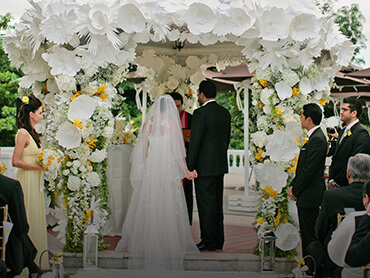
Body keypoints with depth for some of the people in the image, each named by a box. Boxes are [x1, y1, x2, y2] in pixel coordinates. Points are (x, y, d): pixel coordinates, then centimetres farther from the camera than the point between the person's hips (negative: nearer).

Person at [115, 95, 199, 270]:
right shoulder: (172, 124, -6)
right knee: (168, 209, 2)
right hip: (168, 170, -3)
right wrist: (185, 170, -1)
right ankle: (169, 244, 4)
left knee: (147, 208, 11)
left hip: (150, 169, 4)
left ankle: (146, 242, 17)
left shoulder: (147, 124, 4)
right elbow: (176, 149, -8)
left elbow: (143, 150, 6)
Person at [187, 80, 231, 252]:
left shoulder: (201, 113, -14)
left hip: (205, 166, -8)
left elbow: (195, 141, -16)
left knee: (206, 203, -2)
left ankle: (208, 242, 1)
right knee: (217, 202, 14)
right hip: (220, 165, 8)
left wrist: (190, 166, -12)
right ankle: (218, 240, 20)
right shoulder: (225, 113, 10)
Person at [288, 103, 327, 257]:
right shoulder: (313, 136, 14)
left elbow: (309, 169, -20)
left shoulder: (317, 139, -18)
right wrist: (293, 185, 11)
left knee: (310, 234, -4)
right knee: (306, 233, 15)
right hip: (305, 195, 10)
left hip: (310, 195, -10)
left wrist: (295, 190, -12)